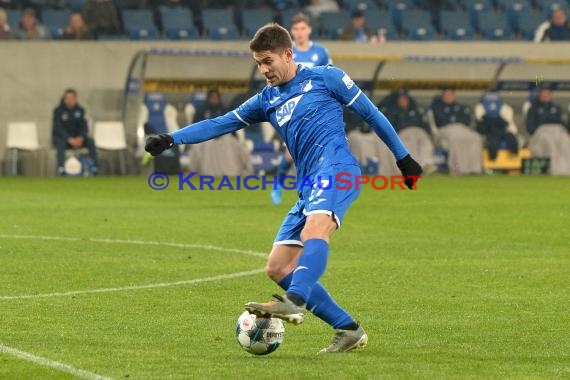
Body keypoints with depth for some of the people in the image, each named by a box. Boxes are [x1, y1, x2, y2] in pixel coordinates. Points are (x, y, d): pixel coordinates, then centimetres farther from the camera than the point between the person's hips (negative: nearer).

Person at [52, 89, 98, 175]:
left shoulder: (80, 110, 4)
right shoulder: (58, 111, -8)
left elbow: (83, 126, 0)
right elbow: (58, 128, -16)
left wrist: (81, 138, -22)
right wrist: (69, 139, -30)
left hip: (77, 138, 4)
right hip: (62, 137, -4)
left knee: (91, 141, -23)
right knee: (61, 142, -38)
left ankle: (94, 167, -28)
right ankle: (61, 168, -50)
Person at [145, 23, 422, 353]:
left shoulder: (325, 78, 7)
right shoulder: (268, 100, 22)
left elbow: (370, 113, 10)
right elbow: (220, 124, 21)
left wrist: (403, 158, 10)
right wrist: (171, 139, 10)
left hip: (337, 170, -8)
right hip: (309, 187, 8)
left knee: (313, 233, -35)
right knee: (279, 268, -1)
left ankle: (294, 303, -56)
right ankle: (349, 330, -3)